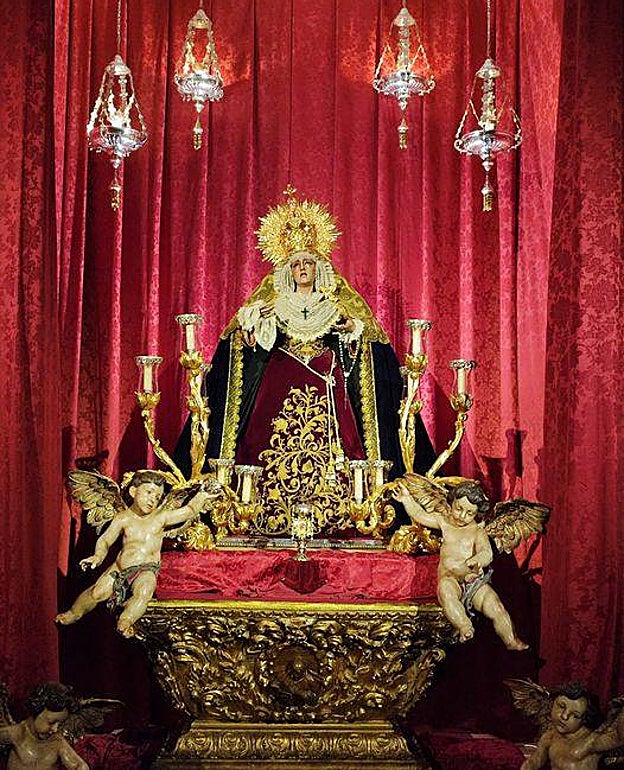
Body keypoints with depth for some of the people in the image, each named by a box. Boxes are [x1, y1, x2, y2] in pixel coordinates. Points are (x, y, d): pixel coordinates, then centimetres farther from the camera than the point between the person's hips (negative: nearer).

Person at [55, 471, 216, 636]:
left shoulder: (162, 517, 2)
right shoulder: (123, 518, 3)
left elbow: (189, 511, 9)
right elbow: (105, 540, -2)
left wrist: (201, 497, 3)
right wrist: (98, 555, -20)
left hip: (146, 568, -1)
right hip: (121, 565, 2)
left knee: (144, 591, -36)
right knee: (98, 591, -14)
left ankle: (125, 621, -22)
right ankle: (74, 613, 12)